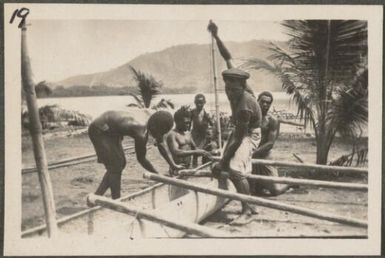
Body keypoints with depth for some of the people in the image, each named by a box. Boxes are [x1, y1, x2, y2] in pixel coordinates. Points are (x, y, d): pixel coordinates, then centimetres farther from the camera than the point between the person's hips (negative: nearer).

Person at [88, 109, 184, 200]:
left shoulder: (150, 115, -11)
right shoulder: (141, 133, -35)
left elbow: (161, 145, -1)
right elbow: (141, 158, -24)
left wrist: (174, 165, -3)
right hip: (99, 130, -9)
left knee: (121, 164, 12)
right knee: (115, 166, -10)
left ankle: (96, 197, 18)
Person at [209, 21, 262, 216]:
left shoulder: (244, 107, -36)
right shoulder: (234, 84, -17)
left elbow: (238, 139, -30)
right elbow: (228, 58, -3)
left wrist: (222, 162, -26)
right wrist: (216, 37, -6)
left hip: (249, 134, -9)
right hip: (240, 130, 9)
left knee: (236, 169, -25)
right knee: (229, 169, 8)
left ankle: (247, 209, -17)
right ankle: (249, 204, 17)